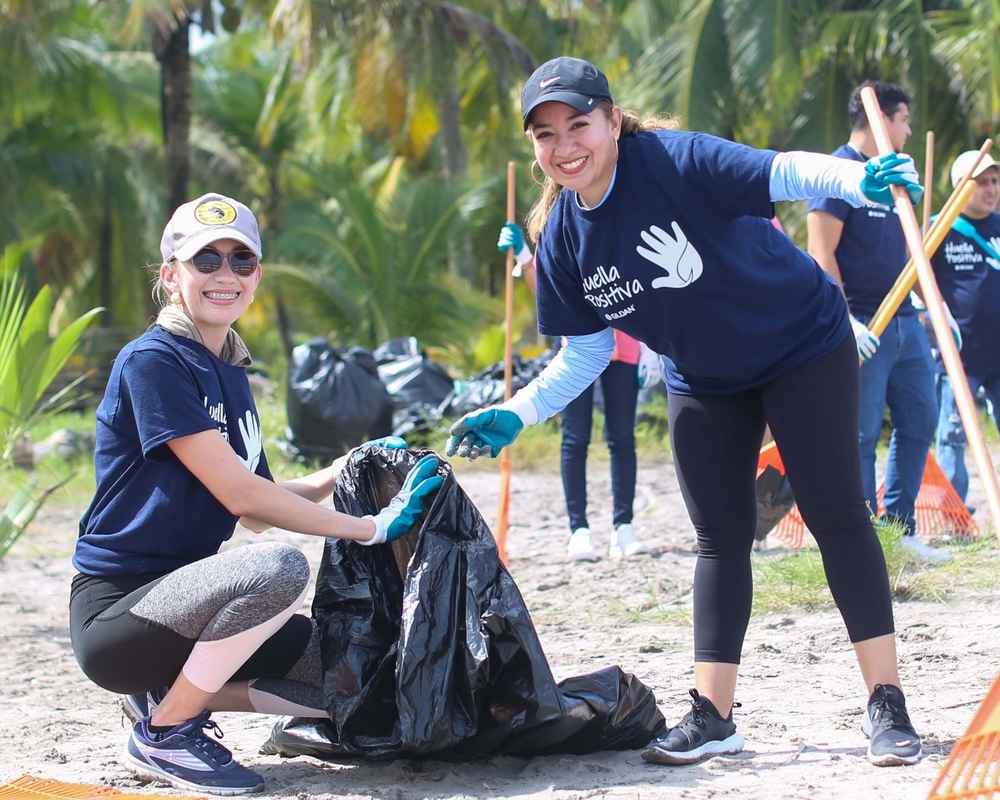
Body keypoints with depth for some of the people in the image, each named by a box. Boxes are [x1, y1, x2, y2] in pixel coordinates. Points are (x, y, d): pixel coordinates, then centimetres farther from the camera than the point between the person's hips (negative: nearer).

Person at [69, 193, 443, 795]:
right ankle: (164, 734, -15)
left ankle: (173, 693, 10)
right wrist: (372, 527, -15)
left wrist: (340, 474, -2)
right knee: (279, 570, -34)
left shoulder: (231, 373, 13)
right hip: (114, 612, -8)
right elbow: (240, 495, -18)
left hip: (179, 598, 8)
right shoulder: (152, 361, -13)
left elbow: (255, 511, 13)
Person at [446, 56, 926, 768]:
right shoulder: (561, 237, -10)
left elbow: (783, 173, -43)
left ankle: (887, 704, -4)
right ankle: (713, 716, 12)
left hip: (804, 348, -5)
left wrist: (860, 179, -62)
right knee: (722, 540, 8)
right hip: (704, 384, 6)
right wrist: (516, 415, -9)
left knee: (837, 516, -7)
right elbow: (585, 353, 2)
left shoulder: (676, 161, -28)